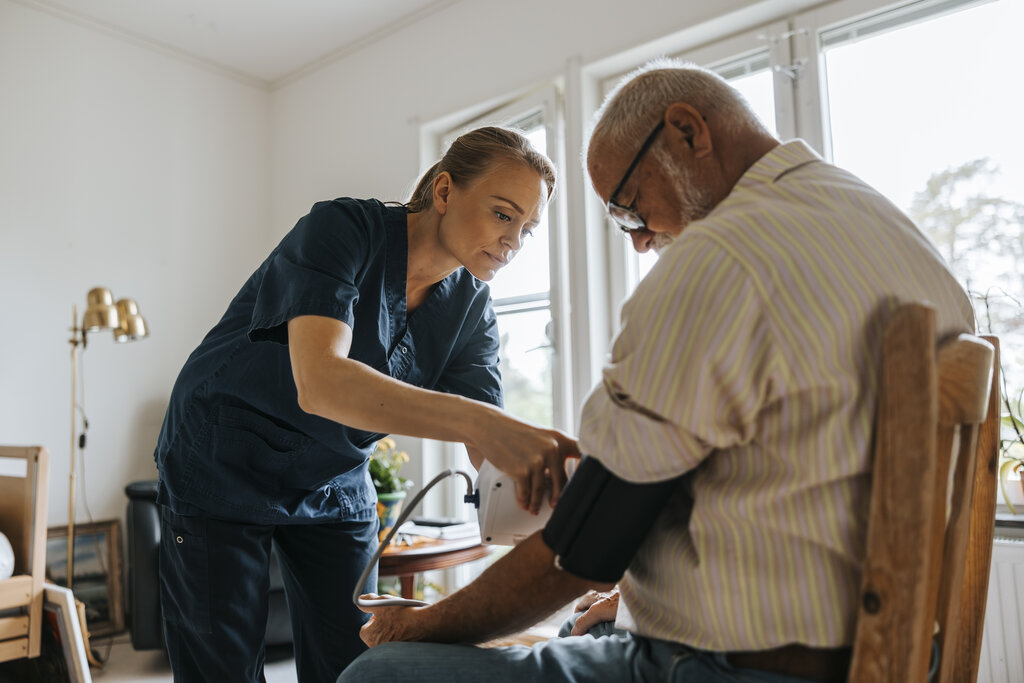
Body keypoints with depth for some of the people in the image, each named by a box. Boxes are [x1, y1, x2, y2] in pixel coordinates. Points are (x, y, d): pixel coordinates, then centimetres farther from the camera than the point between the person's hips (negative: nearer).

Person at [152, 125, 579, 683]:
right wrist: (479, 422, -52)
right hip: (222, 468, -4)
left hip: (336, 485, 5)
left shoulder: (471, 310, -8)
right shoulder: (340, 229, -25)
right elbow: (320, 383, -41)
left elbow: (494, 458, -15)